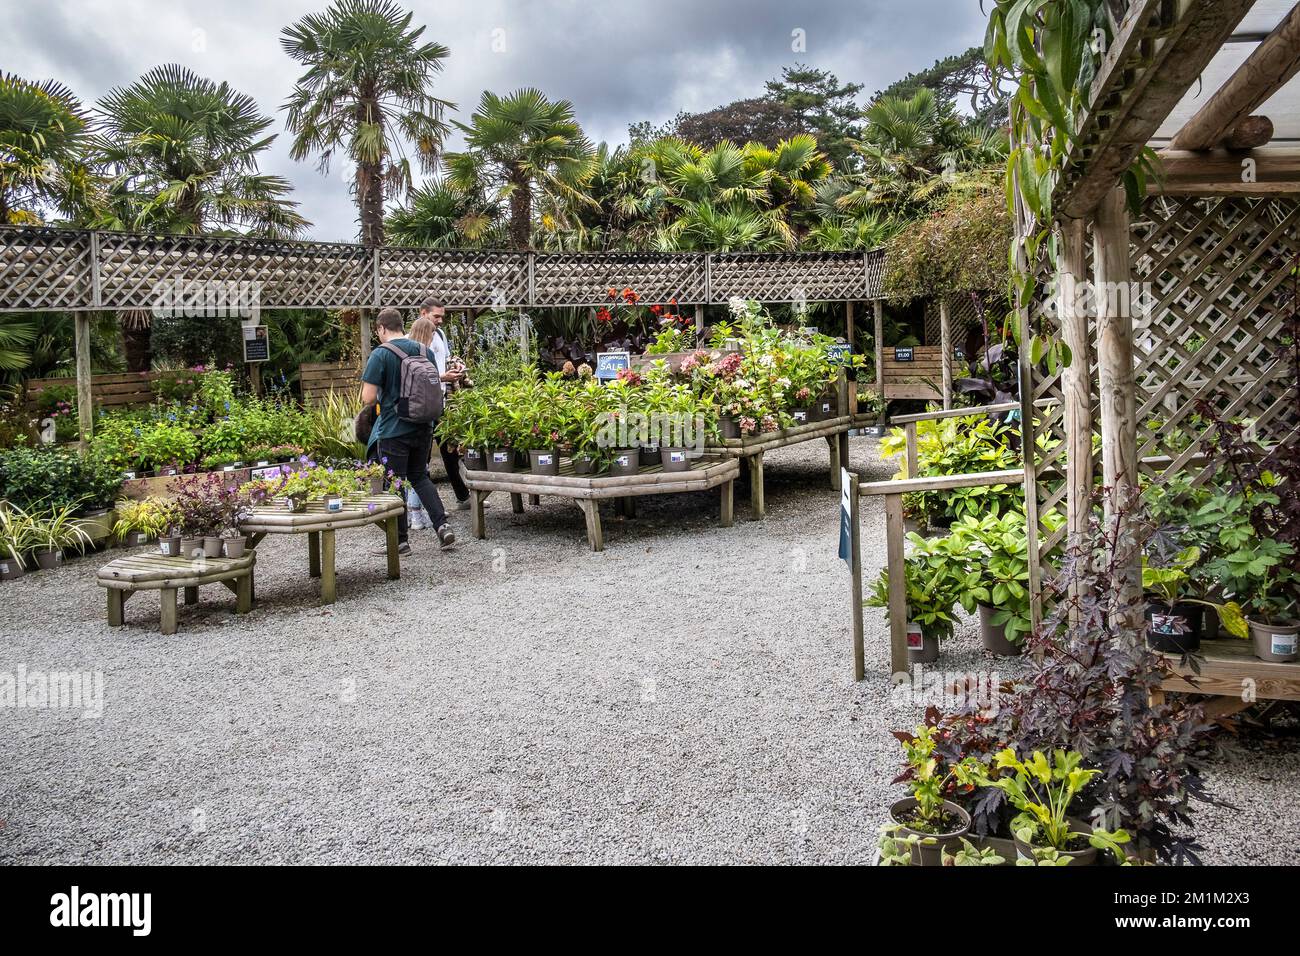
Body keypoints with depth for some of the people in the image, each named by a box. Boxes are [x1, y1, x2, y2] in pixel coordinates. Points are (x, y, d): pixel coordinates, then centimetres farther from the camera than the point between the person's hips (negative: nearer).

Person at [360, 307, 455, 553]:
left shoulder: (380, 355, -13)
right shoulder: (424, 351, 3)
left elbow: (368, 398, -15)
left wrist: (380, 395, 6)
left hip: (393, 430, -5)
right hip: (423, 428, 5)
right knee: (420, 476, 21)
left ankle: (400, 541, 15)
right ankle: (442, 524, 6)